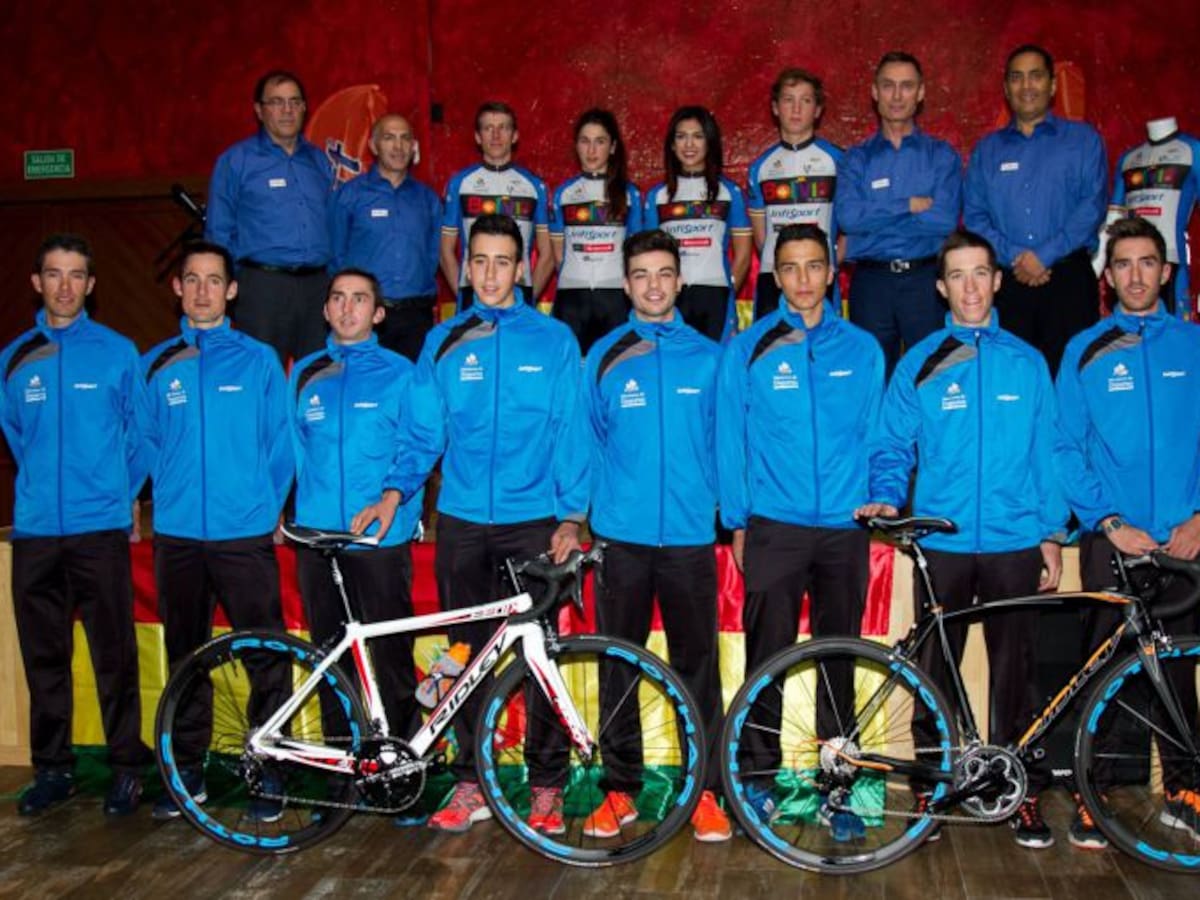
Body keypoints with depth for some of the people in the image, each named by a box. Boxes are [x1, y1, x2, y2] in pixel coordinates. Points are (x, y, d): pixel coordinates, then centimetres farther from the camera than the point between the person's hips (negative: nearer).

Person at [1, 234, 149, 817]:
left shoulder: (117, 352, 1)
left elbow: (140, 434, 7)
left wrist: (122, 495, 6)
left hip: (101, 528, -3)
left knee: (114, 658, 0)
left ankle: (126, 769, 10)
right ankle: (51, 768, 21)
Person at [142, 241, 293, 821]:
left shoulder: (259, 360, 3)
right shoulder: (156, 364, 8)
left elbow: (280, 443, 5)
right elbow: (146, 445, 12)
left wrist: (271, 507, 0)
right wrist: (165, 497, 3)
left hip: (246, 534, -2)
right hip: (177, 537, 2)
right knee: (185, 659, 11)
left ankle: (269, 770, 11)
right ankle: (188, 770, 23)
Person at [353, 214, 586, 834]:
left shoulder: (553, 339, 3)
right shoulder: (443, 342, 8)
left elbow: (571, 433, 0)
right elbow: (424, 433, 8)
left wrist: (571, 516, -6)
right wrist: (394, 492, -7)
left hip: (533, 522, -2)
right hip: (461, 522, 2)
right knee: (466, 656, 8)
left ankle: (546, 786, 14)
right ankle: (470, 782, 19)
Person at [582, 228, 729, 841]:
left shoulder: (708, 357, 6)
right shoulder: (604, 356, 7)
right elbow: (586, 441, 10)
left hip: (690, 537, 0)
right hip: (620, 536, 1)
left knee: (697, 666, 4)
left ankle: (705, 790, 16)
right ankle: (620, 789, 19)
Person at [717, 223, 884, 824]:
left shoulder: (862, 349, 8)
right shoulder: (749, 348, 3)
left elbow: (874, 436, 13)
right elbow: (730, 438, 5)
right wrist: (737, 520, 2)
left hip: (844, 528, 2)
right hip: (774, 527, -1)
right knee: (767, 653, 2)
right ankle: (761, 770, 15)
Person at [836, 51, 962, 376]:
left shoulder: (942, 155, 6)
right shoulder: (857, 158, 8)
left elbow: (945, 219, -9)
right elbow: (847, 216, -9)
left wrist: (875, 217, -8)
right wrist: (911, 205, -10)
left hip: (926, 280, -1)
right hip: (870, 280, 1)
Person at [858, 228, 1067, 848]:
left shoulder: (1026, 362, 7)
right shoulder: (918, 364, 4)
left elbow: (1046, 454, 8)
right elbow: (893, 447, 6)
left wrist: (1053, 533, 5)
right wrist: (886, 496, -13)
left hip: (1015, 543, 0)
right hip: (942, 543, 0)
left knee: (1015, 671, 5)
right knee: (934, 671, 6)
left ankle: (1023, 792, 18)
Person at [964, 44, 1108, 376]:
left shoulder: (1084, 139, 10)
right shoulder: (986, 150, 16)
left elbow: (1092, 206, -2)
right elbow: (974, 216, 6)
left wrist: (1044, 256, -12)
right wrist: (1012, 258, -10)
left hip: (1069, 278, -2)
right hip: (1006, 282, 2)